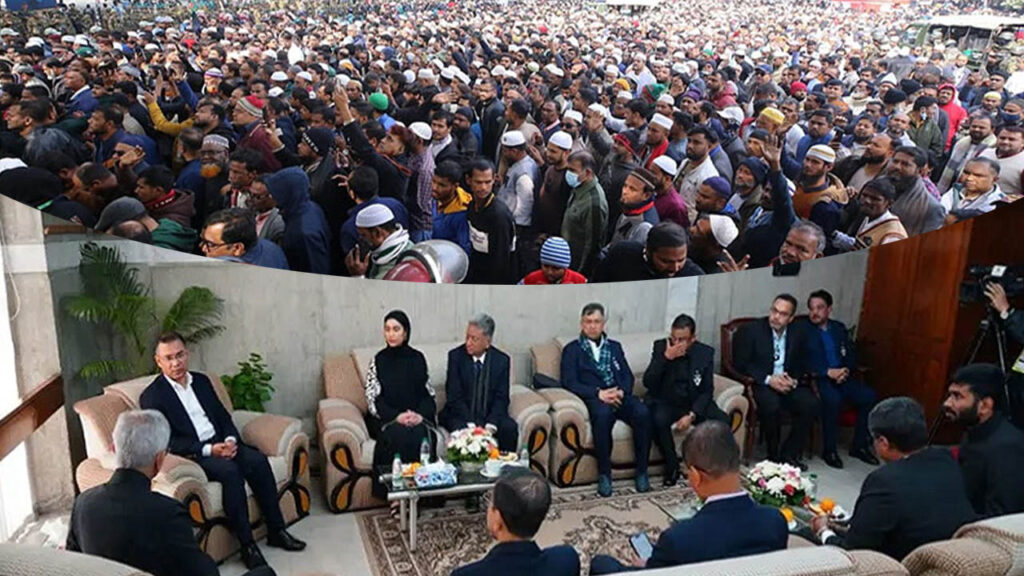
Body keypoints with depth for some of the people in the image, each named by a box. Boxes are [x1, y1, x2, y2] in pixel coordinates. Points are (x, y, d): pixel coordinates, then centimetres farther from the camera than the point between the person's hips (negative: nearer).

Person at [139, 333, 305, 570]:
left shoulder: (201, 381, 14)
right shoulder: (151, 396, -5)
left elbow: (223, 416, 14)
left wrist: (231, 440, -7)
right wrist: (208, 450, -22)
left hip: (220, 443, 6)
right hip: (190, 456, -6)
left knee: (258, 460, -20)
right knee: (229, 471, -32)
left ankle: (276, 530, -11)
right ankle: (247, 545, -26)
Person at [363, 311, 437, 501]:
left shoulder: (417, 358, 10)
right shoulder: (378, 360, 5)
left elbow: (428, 393, 8)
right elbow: (373, 399, -2)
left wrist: (420, 414, -13)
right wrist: (396, 416, -18)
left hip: (417, 417, 1)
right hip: (386, 418, -1)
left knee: (421, 435, -31)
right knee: (398, 435, -33)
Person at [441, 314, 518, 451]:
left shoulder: (502, 360, -2)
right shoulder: (455, 356, -6)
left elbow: (501, 398, -3)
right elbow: (454, 396, -10)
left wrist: (491, 425, -20)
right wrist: (472, 425, -21)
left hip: (490, 415, 2)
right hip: (461, 415, -2)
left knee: (510, 428, -25)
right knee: (462, 430, -33)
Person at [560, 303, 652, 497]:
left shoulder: (615, 347, 25)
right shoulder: (572, 350, 13)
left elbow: (627, 376, 16)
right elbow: (569, 382, 0)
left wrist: (621, 391, -8)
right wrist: (598, 393, -14)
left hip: (619, 396, 4)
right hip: (594, 398, -3)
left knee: (642, 413, -29)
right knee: (603, 415, -38)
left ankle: (642, 471, -17)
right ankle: (604, 474, -26)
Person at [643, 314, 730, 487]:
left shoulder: (705, 352, -4)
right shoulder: (660, 346, -7)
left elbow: (707, 391, -3)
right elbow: (648, 383, -14)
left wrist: (692, 415, -18)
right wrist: (666, 357, -25)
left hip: (694, 404, 2)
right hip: (665, 403, -1)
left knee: (722, 421, -24)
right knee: (659, 420, -34)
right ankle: (672, 465, -11)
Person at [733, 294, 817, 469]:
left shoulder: (798, 332, 6)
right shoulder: (750, 330, -7)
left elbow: (801, 364, 13)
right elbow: (740, 364, -9)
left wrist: (794, 380, -10)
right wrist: (768, 379, -19)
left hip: (789, 383, 4)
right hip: (761, 383, -4)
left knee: (812, 404, -22)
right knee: (771, 405, -34)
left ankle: (789, 454, -6)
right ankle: (773, 454, -10)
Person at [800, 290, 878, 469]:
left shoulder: (839, 328, 17)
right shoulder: (803, 330, 1)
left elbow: (852, 356, 13)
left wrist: (846, 370, -9)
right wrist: (828, 372, -19)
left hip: (842, 376, 5)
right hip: (818, 379, -5)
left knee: (869, 396, -18)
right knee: (833, 399, -34)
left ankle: (859, 446, -2)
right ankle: (829, 450, -18)